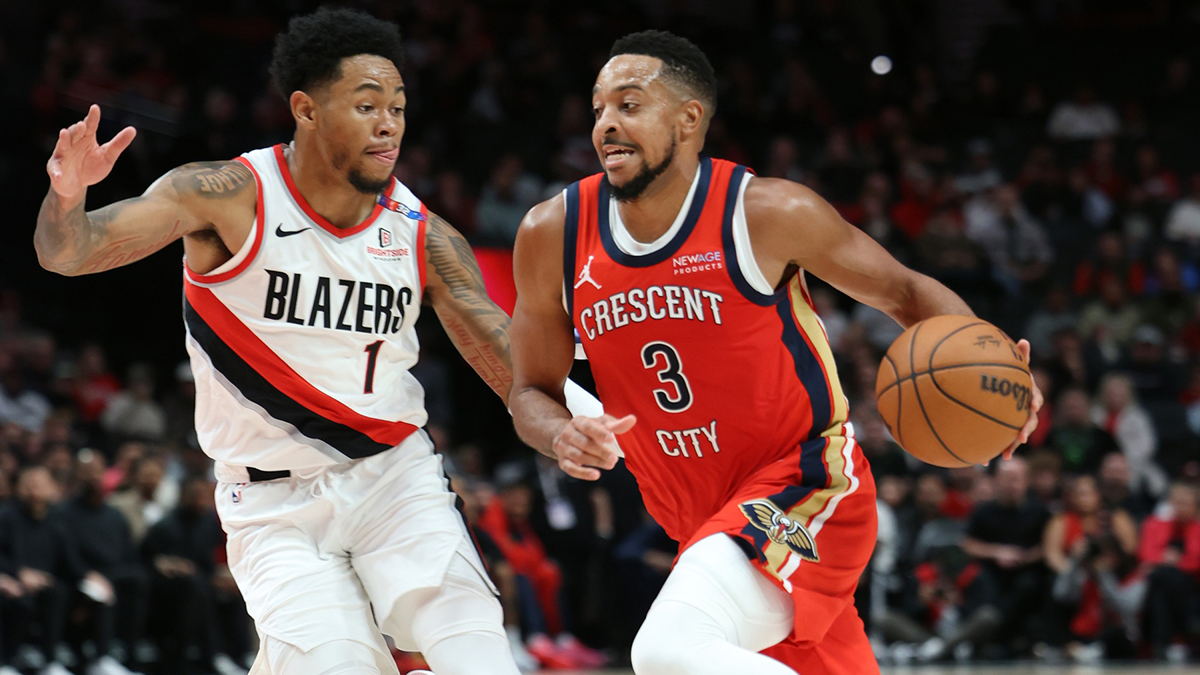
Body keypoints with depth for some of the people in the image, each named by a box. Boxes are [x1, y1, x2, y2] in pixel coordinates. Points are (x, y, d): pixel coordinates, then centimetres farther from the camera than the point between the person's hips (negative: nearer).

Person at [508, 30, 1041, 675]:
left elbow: (905, 292, -1)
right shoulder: (552, 235, -3)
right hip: (701, 523, 6)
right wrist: (561, 436, -16)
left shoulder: (768, 213, -13)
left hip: (803, 486, -6)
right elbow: (531, 389, 8)